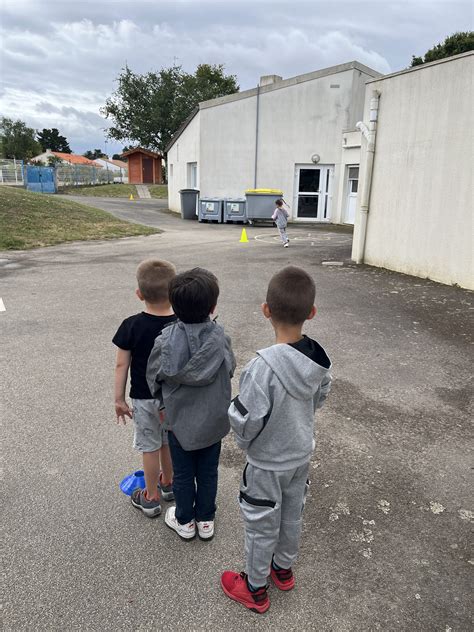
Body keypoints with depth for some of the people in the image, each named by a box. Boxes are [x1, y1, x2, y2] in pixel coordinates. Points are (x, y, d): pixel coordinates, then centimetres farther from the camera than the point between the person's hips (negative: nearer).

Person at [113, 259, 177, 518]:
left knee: (150, 447, 13)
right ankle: (168, 483, 44)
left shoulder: (131, 326, -17)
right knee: (169, 442, 23)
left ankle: (151, 498, 28)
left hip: (144, 398, -2)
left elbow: (122, 365, -11)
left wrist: (119, 399, 0)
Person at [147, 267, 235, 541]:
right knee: (208, 472, 21)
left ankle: (185, 521, 39)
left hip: (180, 419, -1)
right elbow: (230, 371, -3)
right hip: (213, 420, 1)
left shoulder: (166, 341, -21)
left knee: (183, 474, 20)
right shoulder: (220, 338, -19)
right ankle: (206, 520, 38)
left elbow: (154, 378, -7)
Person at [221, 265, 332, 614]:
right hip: (302, 454, 6)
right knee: (292, 516, 27)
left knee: (262, 526, 17)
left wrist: (244, 440, -7)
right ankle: (284, 568, 52)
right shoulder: (318, 357, -15)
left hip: (267, 463, -6)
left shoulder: (264, 365, -36)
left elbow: (246, 421, -29)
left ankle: (255, 588, 40)